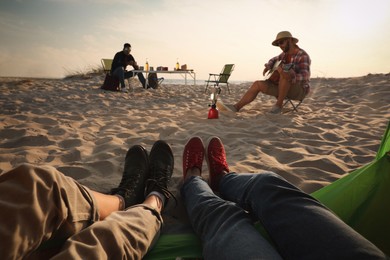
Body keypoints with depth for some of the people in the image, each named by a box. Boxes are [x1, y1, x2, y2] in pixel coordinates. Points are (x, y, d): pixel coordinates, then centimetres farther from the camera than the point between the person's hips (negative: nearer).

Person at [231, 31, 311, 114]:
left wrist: (289, 76, -43)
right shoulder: (285, 54, 10)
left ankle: (278, 105, -24)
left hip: (299, 90, -7)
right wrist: (268, 66, 5)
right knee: (257, 84, -6)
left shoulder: (302, 55, -13)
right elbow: (274, 60, 29)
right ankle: (236, 107, -15)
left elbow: (305, 77, -25)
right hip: (283, 88, 8)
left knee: (284, 74, -37)